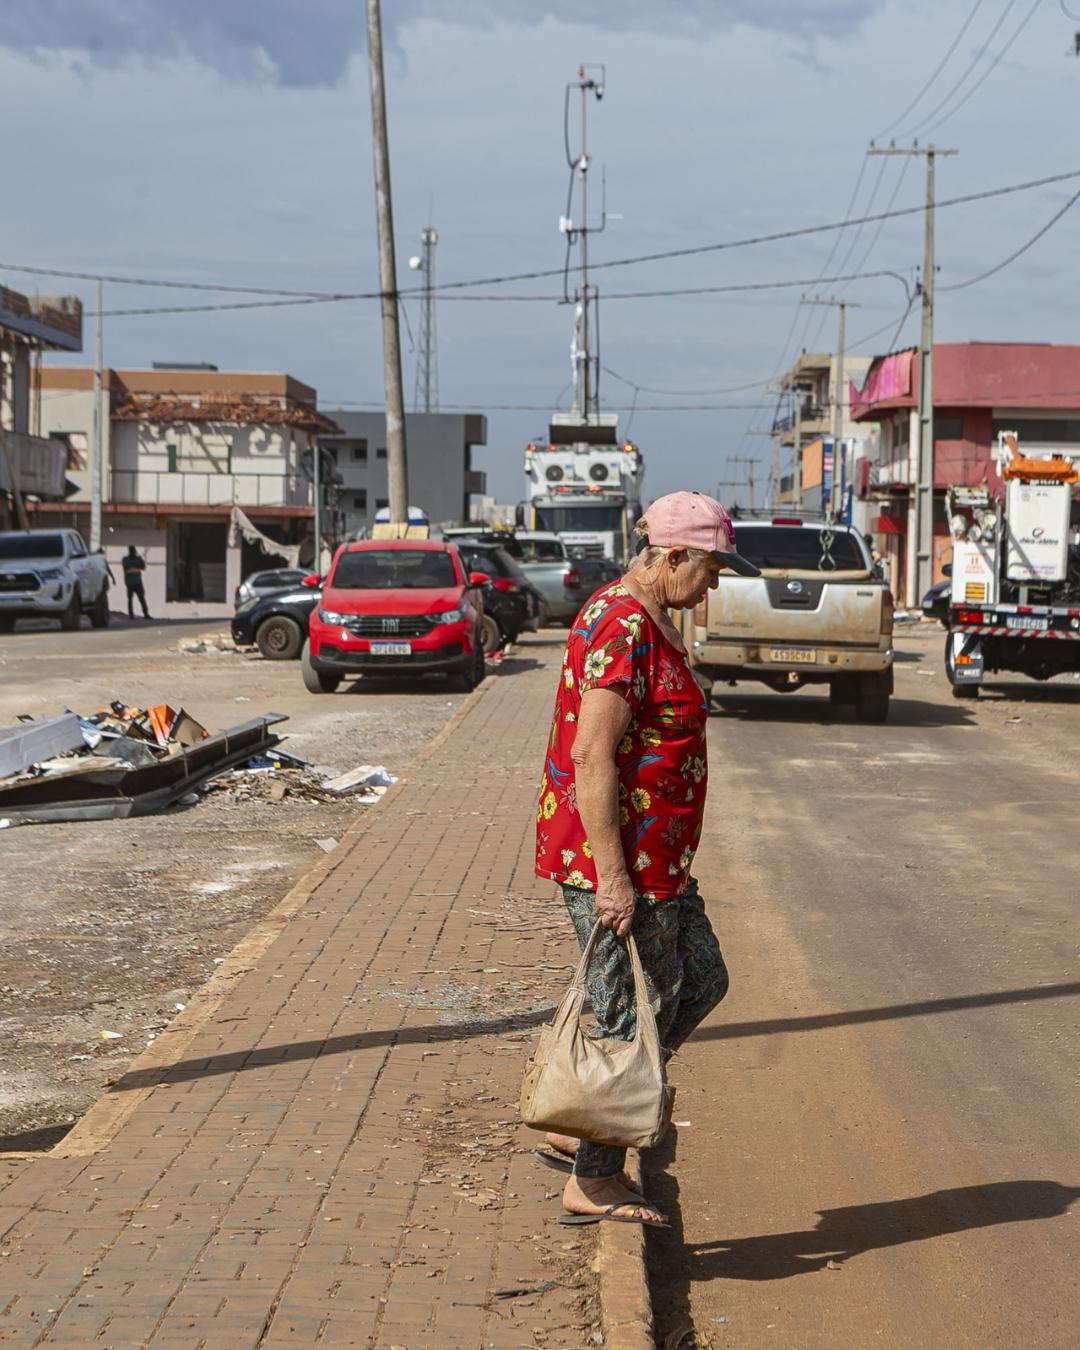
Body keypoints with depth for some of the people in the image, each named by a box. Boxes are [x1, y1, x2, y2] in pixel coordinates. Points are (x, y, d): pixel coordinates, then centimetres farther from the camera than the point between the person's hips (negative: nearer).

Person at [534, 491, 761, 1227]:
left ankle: (578, 1131, 22)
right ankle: (593, 1184, 13)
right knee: (631, 1017, -1)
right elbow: (591, 758, -25)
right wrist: (612, 876, -26)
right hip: (614, 859, -11)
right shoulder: (621, 628, -20)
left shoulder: (651, 622, 14)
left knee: (701, 980, 17)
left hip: (653, 858, 11)